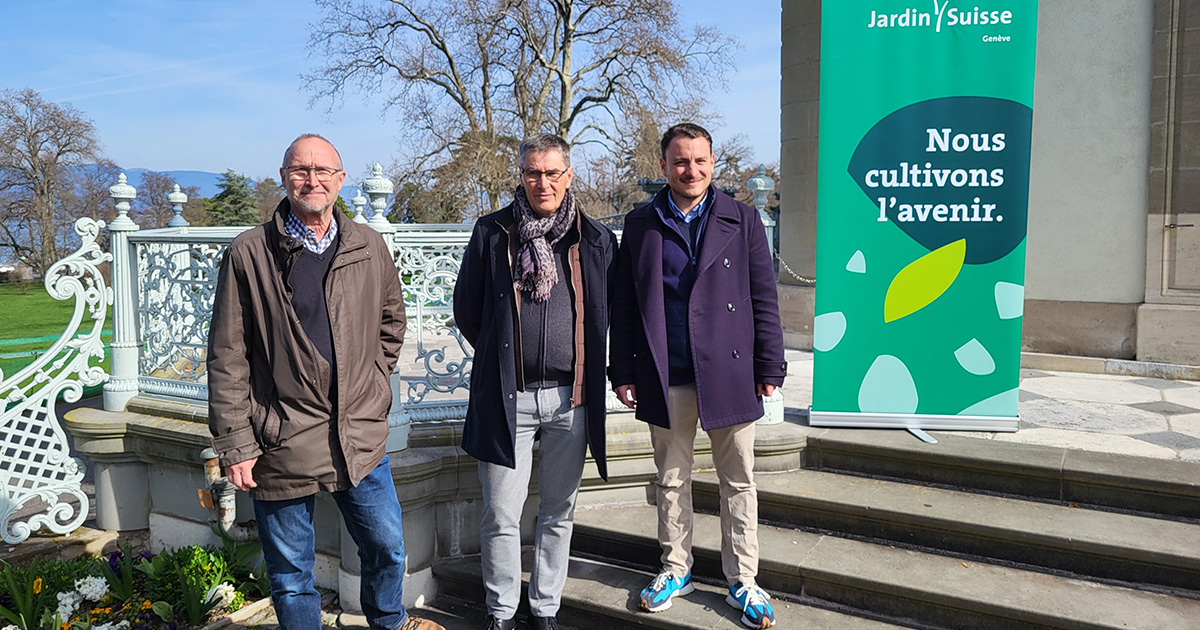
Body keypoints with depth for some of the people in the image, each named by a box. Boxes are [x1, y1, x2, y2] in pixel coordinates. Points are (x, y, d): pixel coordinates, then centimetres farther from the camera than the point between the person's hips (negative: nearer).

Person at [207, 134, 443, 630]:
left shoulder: (369, 247, 3)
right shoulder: (248, 253, -7)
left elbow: (391, 319, 20)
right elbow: (227, 359, -5)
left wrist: (374, 381, 10)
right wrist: (234, 443, -7)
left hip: (361, 438, 3)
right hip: (282, 445, -3)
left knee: (387, 549, 19)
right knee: (291, 576, 12)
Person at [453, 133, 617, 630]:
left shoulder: (596, 239, 4)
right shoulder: (492, 233, 1)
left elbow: (607, 314, 14)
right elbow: (466, 308, 10)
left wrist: (591, 371, 12)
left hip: (572, 397, 1)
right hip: (507, 396, -1)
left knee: (559, 512, 12)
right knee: (501, 515, 3)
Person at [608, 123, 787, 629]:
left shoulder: (742, 220, 4)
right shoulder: (640, 225, 6)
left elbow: (763, 298, 3)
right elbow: (624, 305, 7)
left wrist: (769, 368, -1)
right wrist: (624, 371, 3)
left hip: (729, 373, -1)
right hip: (666, 378, 1)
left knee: (738, 481, 8)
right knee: (671, 479, 13)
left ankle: (742, 579, 22)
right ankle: (676, 569, 30)